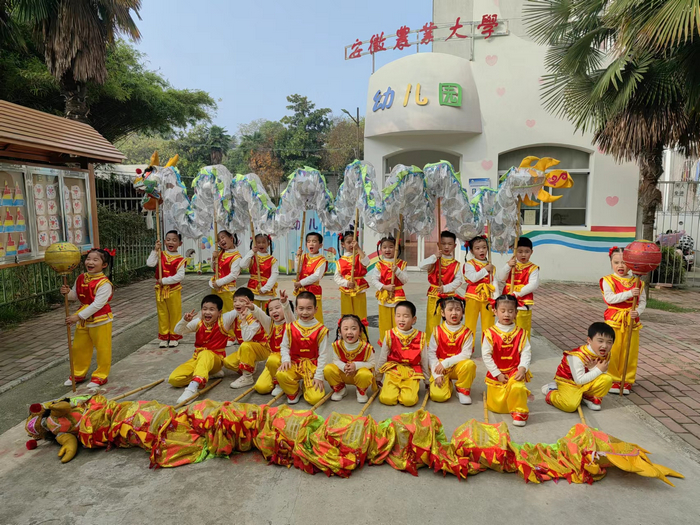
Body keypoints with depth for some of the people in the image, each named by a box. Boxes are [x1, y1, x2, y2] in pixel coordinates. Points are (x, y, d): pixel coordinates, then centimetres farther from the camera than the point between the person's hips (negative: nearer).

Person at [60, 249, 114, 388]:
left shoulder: (104, 283, -21)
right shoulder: (81, 279, 2)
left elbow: (97, 304, -26)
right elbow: (76, 295, 15)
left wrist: (78, 316, -27)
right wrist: (68, 292, -9)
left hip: (100, 320, -7)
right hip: (83, 319, 8)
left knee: (102, 348, 5)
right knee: (78, 347, 18)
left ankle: (101, 376, 21)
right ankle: (79, 374, 36)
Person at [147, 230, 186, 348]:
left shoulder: (180, 259, -8)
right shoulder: (160, 255, 2)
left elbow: (180, 276, -18)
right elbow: (150, 263, -14)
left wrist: (164, 280, -20)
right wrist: (155, 250, -15)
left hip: (174, 290, -3)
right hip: (160, 290, 3)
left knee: (175, 314, 6)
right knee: (162, 314, 11)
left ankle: (174, 337, 19)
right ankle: (164, 337, 22)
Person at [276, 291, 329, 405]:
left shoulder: (321, 330, -8)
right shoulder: (291, 327, 0)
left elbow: (323, 355, -6)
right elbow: (284, 346, 9)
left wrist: (319, 376, -9)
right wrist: (286, 359, -11)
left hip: (313, 366, -2)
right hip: (294, 364, 2)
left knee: (315, 398, -18)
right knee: (281, 374, -32)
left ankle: (307, 385, 19)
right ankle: (293, 392, 2)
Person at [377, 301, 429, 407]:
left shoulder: (420, 337, -1)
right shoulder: (390, 336, -2)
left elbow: (424, 360, 10)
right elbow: (382, 358, 8)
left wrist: (427, 381, 18)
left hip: (411, 374, 0)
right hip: (393, 371, 0)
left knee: (409, 400, -22)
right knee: (387, 399, -20)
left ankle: (405, 390, 12)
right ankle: (394, 389, 13)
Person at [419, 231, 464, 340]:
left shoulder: (456, 264, 3)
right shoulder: (434, 260, 2)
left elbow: (458, 281, -6)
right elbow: (422, 266, -15)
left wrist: (445, 288, -20)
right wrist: (435, 257, -22)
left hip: (449, 296, 1)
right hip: (434, 295, -1)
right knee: (432, 323, 1)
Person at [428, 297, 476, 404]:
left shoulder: (466, 333, -4)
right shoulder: (437, 331, -4)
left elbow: (466, 354, -12)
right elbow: (431, 353, -6)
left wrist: (446, 363, -20)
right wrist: (437, 375, -14)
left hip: (458, 367, 1)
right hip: (440, 368, 0)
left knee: (470, 364, -32)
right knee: (438, 396, -22)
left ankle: (463, 390, -4)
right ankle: (447, 383, 16)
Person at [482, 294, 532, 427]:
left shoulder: (520, 332, -2)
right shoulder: (490, 333, -9)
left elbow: (526, 352, -4)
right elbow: (486, 355, -9)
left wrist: (523, 368, -21)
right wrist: (497, 374, -10)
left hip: (515, 372, 0)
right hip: (496, 374, 0)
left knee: (517, 387, -33)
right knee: (496, 407, 6)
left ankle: (520, 412, -4)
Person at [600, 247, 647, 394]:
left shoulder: (637, 282, 5)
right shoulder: (608, 280, -6)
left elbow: (642, 301, 3)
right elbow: (609, 298, -18)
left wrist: (638, 311, -16)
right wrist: (629, 293, -23)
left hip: (632, 320, 3)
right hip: (614, 319, -3)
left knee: (630, 352, 8)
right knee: (613, 351, 1)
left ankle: (627, 381, 23)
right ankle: (613, 380, 15)